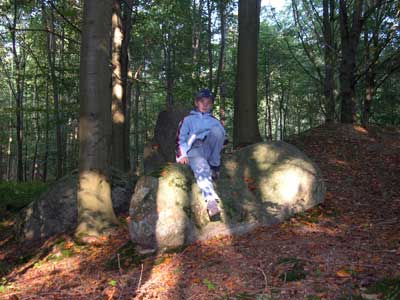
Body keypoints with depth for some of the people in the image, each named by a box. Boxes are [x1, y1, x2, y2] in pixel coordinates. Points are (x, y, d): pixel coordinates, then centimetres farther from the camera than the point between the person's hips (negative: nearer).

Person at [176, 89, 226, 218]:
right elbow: (180, 138, 12)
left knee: (216, 129, -28)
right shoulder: (188, 119, 25)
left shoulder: (214, 121, 32)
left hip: (210, 149, 2)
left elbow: (222, 136, 22)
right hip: (194, 151, -2)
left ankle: (215, 166, -24)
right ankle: (211, 201, -58)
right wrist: (182, 155, -5)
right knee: (201, 168, -37)